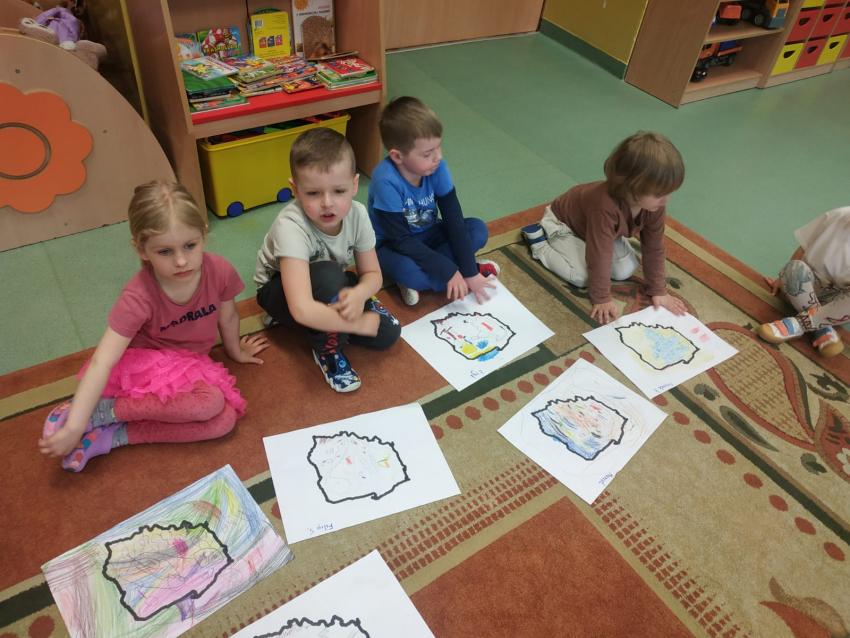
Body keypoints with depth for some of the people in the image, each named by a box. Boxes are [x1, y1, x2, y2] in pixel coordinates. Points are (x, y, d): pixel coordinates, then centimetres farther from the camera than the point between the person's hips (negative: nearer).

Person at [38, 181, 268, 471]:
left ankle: (114, 436, -17)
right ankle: (101, 410, -19)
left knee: (225, 419, -21)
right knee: (209, 402, -32)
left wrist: (236, 351, 19)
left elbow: (228, 317, 1)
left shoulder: (219, 271, -20)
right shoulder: (138, 296, -27)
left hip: (192, 364, 5)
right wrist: (74, 428, -30)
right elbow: (101, 362, -28)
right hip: (145, 363, -5)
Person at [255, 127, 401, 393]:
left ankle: (325, 322, 7)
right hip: (278, 290, -4)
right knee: (327, 274, -39)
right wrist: (358, 323, -36)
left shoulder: (357, 214, -22)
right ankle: (328, 350, -15)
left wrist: (358, 294, -35)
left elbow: (372, 274, -11)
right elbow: (302, 310, -46)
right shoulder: (291, 227, -38)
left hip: (332, 286, 5)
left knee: (387, 333, -15)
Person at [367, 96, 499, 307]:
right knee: (406, 269, -39)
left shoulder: (437, 168, -17)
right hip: (391, 245, -6)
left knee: (478, 229, -14)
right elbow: (401, 240, -28)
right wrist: (448, 272, -29)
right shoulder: (386, 181, -31)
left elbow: (454, 218, -15)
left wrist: (469, 271, -20)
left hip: (425, 236, 6)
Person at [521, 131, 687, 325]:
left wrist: (658, 291, -11)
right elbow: (600, 255, -40)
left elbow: (654, 248, -13)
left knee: (625, 271, -5)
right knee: (581, 276, -21)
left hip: (600, 229, 7)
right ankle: (539, 243, -1)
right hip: (564, 222, -6)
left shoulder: (653, 204, -25)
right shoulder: (605, 206, -47)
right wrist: (602, 298, -32)